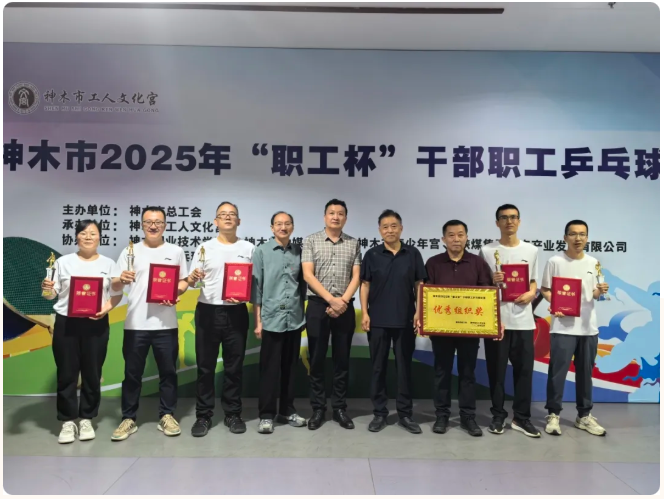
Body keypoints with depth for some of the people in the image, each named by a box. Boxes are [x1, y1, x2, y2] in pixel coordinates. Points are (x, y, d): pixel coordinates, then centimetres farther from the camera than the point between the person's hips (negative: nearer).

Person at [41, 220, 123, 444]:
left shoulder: (108, 264, 6)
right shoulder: (64, 262, 5)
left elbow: (117, 294, 4)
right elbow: (52, 294, 4)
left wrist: (106, 308, -14)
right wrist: (46, 288, -18)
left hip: (96, 325, 0)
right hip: (66, 324, 0)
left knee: (92, 373, 6)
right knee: (67, 374, 4)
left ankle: (86, 419, 20)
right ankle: (67, 421, 16)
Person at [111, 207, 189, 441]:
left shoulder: (176, 251, 7)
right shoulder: (130, 251, 6)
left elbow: (184, 281, 9)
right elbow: (115, 286, 2)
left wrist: (175, 292, -12)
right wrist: (122, 280, -21)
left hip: (166, 323, 0)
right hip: (135, 323, 0)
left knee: (168, 371, 8)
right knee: (132, 373, 8)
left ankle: (167, 416, 20)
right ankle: (129, 419, 20)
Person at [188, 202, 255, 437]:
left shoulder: (248, 248, 6)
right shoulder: (205, 247, 5)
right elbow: (190, 281, 2)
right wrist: (193, 277, -21)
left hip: (237, 312, 0)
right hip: (208, 311, 0)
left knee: (234, 366, 7)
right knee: (205, 366, 5)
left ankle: (233, 414, 19)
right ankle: (203, 415, 16)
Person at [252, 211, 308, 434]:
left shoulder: (299, 252, 7)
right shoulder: (261, 252, -1)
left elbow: (303, 284, 11)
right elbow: (256, 287, -3)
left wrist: (303, 313, 9)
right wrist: (257, 321, -5)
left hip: (295, 319, 3)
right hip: (271, 319, -3)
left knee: (290, 367, 12)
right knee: (269, 369, 3)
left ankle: (287, 410, 26)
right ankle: (266, 414, 15)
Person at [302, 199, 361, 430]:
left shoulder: (353, 244, 8)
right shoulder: (311, 241, 2)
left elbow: (356, 277, 3)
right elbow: (308, 275, -6)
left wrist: (343, 301, -12)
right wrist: (331, 300, -14)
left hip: (345, 308, 2)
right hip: (318, 306, -1)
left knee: (342, 359, 7)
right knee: (317, 359, 4)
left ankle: (339, 408, 18)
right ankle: (318, 408, 15)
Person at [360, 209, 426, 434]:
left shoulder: (413, 254, 2)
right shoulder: (372, 255, 2)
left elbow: (419, 285, 4)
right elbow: (365, 285, 3)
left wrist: (418, 312, -5)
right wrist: (364, 313, -5)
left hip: (405, 320, 0)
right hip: (378, 320, 0)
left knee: (404, 367, 7)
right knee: (378, 367, 7)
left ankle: (405, 414, 19)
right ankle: (379, 413, 19)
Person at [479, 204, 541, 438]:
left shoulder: (531, 250, 10)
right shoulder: (487, 251, 1)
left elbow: (533, 281, 16)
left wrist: (531, 294, -4)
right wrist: (490, 281, -16)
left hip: (523, 320, 2)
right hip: (496, 319, -2)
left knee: (524, 370, 6)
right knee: (496, 371, 5)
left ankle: (521, 417, 19)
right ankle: (498, 416, 18)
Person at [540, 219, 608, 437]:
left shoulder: (593, 263, 8)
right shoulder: (555, 261, -4)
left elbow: (594, 295, 12)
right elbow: (545, 290, -1)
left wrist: (601, 291, -10)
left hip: (588, 327, 4)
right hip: (563, 327, -4)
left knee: (586, 372, 13)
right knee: (558, 371, -2)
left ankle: (584, 416, 25)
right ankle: (553, 414, 11)